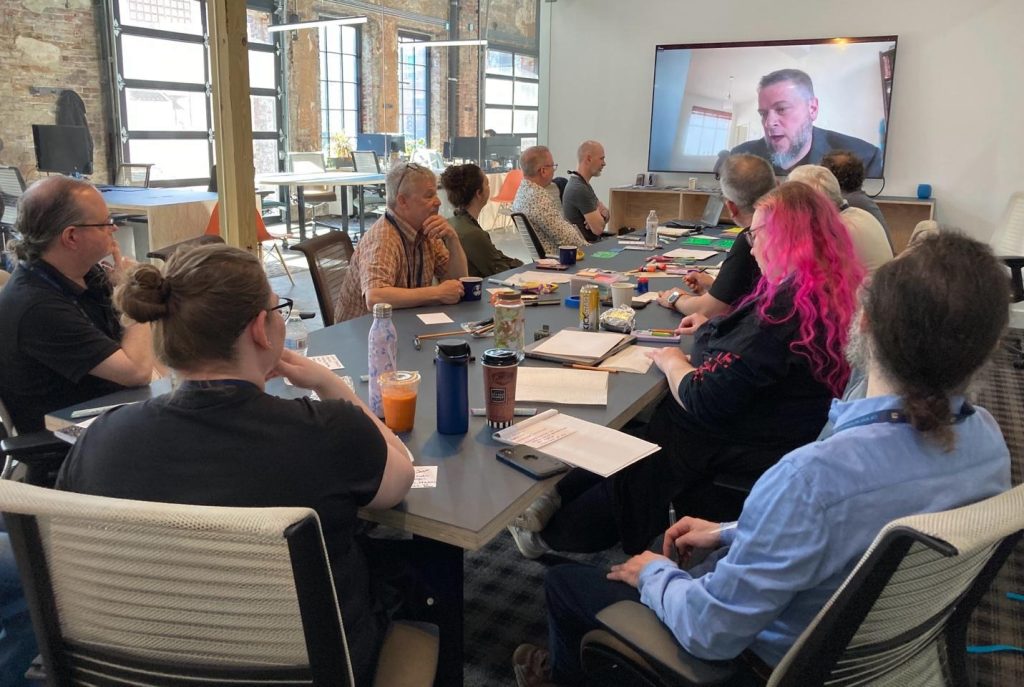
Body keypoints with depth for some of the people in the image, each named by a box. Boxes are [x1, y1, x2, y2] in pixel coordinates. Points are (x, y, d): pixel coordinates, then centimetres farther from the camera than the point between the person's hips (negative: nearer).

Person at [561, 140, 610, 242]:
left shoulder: (583, 184, 13)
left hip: (591, 242, 10)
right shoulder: (579, 189, -19)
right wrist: (603, 214, -1)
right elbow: (598, 228, -22)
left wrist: (603, 214, -8)